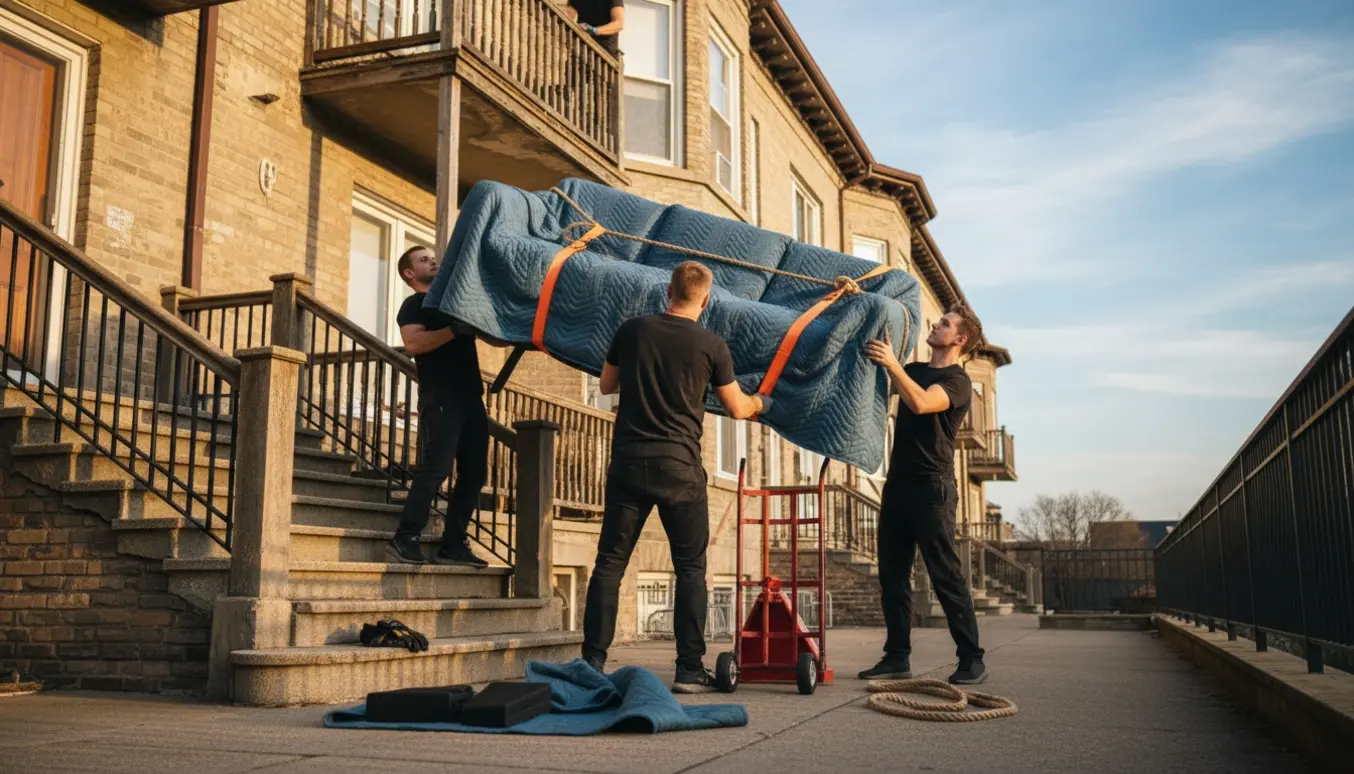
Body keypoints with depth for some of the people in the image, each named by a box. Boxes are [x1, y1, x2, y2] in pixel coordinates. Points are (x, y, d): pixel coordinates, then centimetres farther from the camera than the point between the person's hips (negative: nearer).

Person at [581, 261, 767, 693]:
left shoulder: (632, 331, 4)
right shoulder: (711, 346, -2)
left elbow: (607, 385, 18)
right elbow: (738, 408, 9)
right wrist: (761, 402, 31)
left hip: (629, 462, 2)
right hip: (679, 468, -2)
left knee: (609, 562, 6)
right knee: (690, 569, 6)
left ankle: (592, 661, 6)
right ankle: (690, 670, 5)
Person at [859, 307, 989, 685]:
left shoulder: (957, 380, -5)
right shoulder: (913, 370, 18)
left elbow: (921, 403, -24)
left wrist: (892, 363, -26)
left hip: (931, 487, -7)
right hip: (897, 483, 7)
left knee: (946, 576, -6)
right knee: (892, 574, 5)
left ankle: (971, 660, 0)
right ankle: (897, 657, 11)